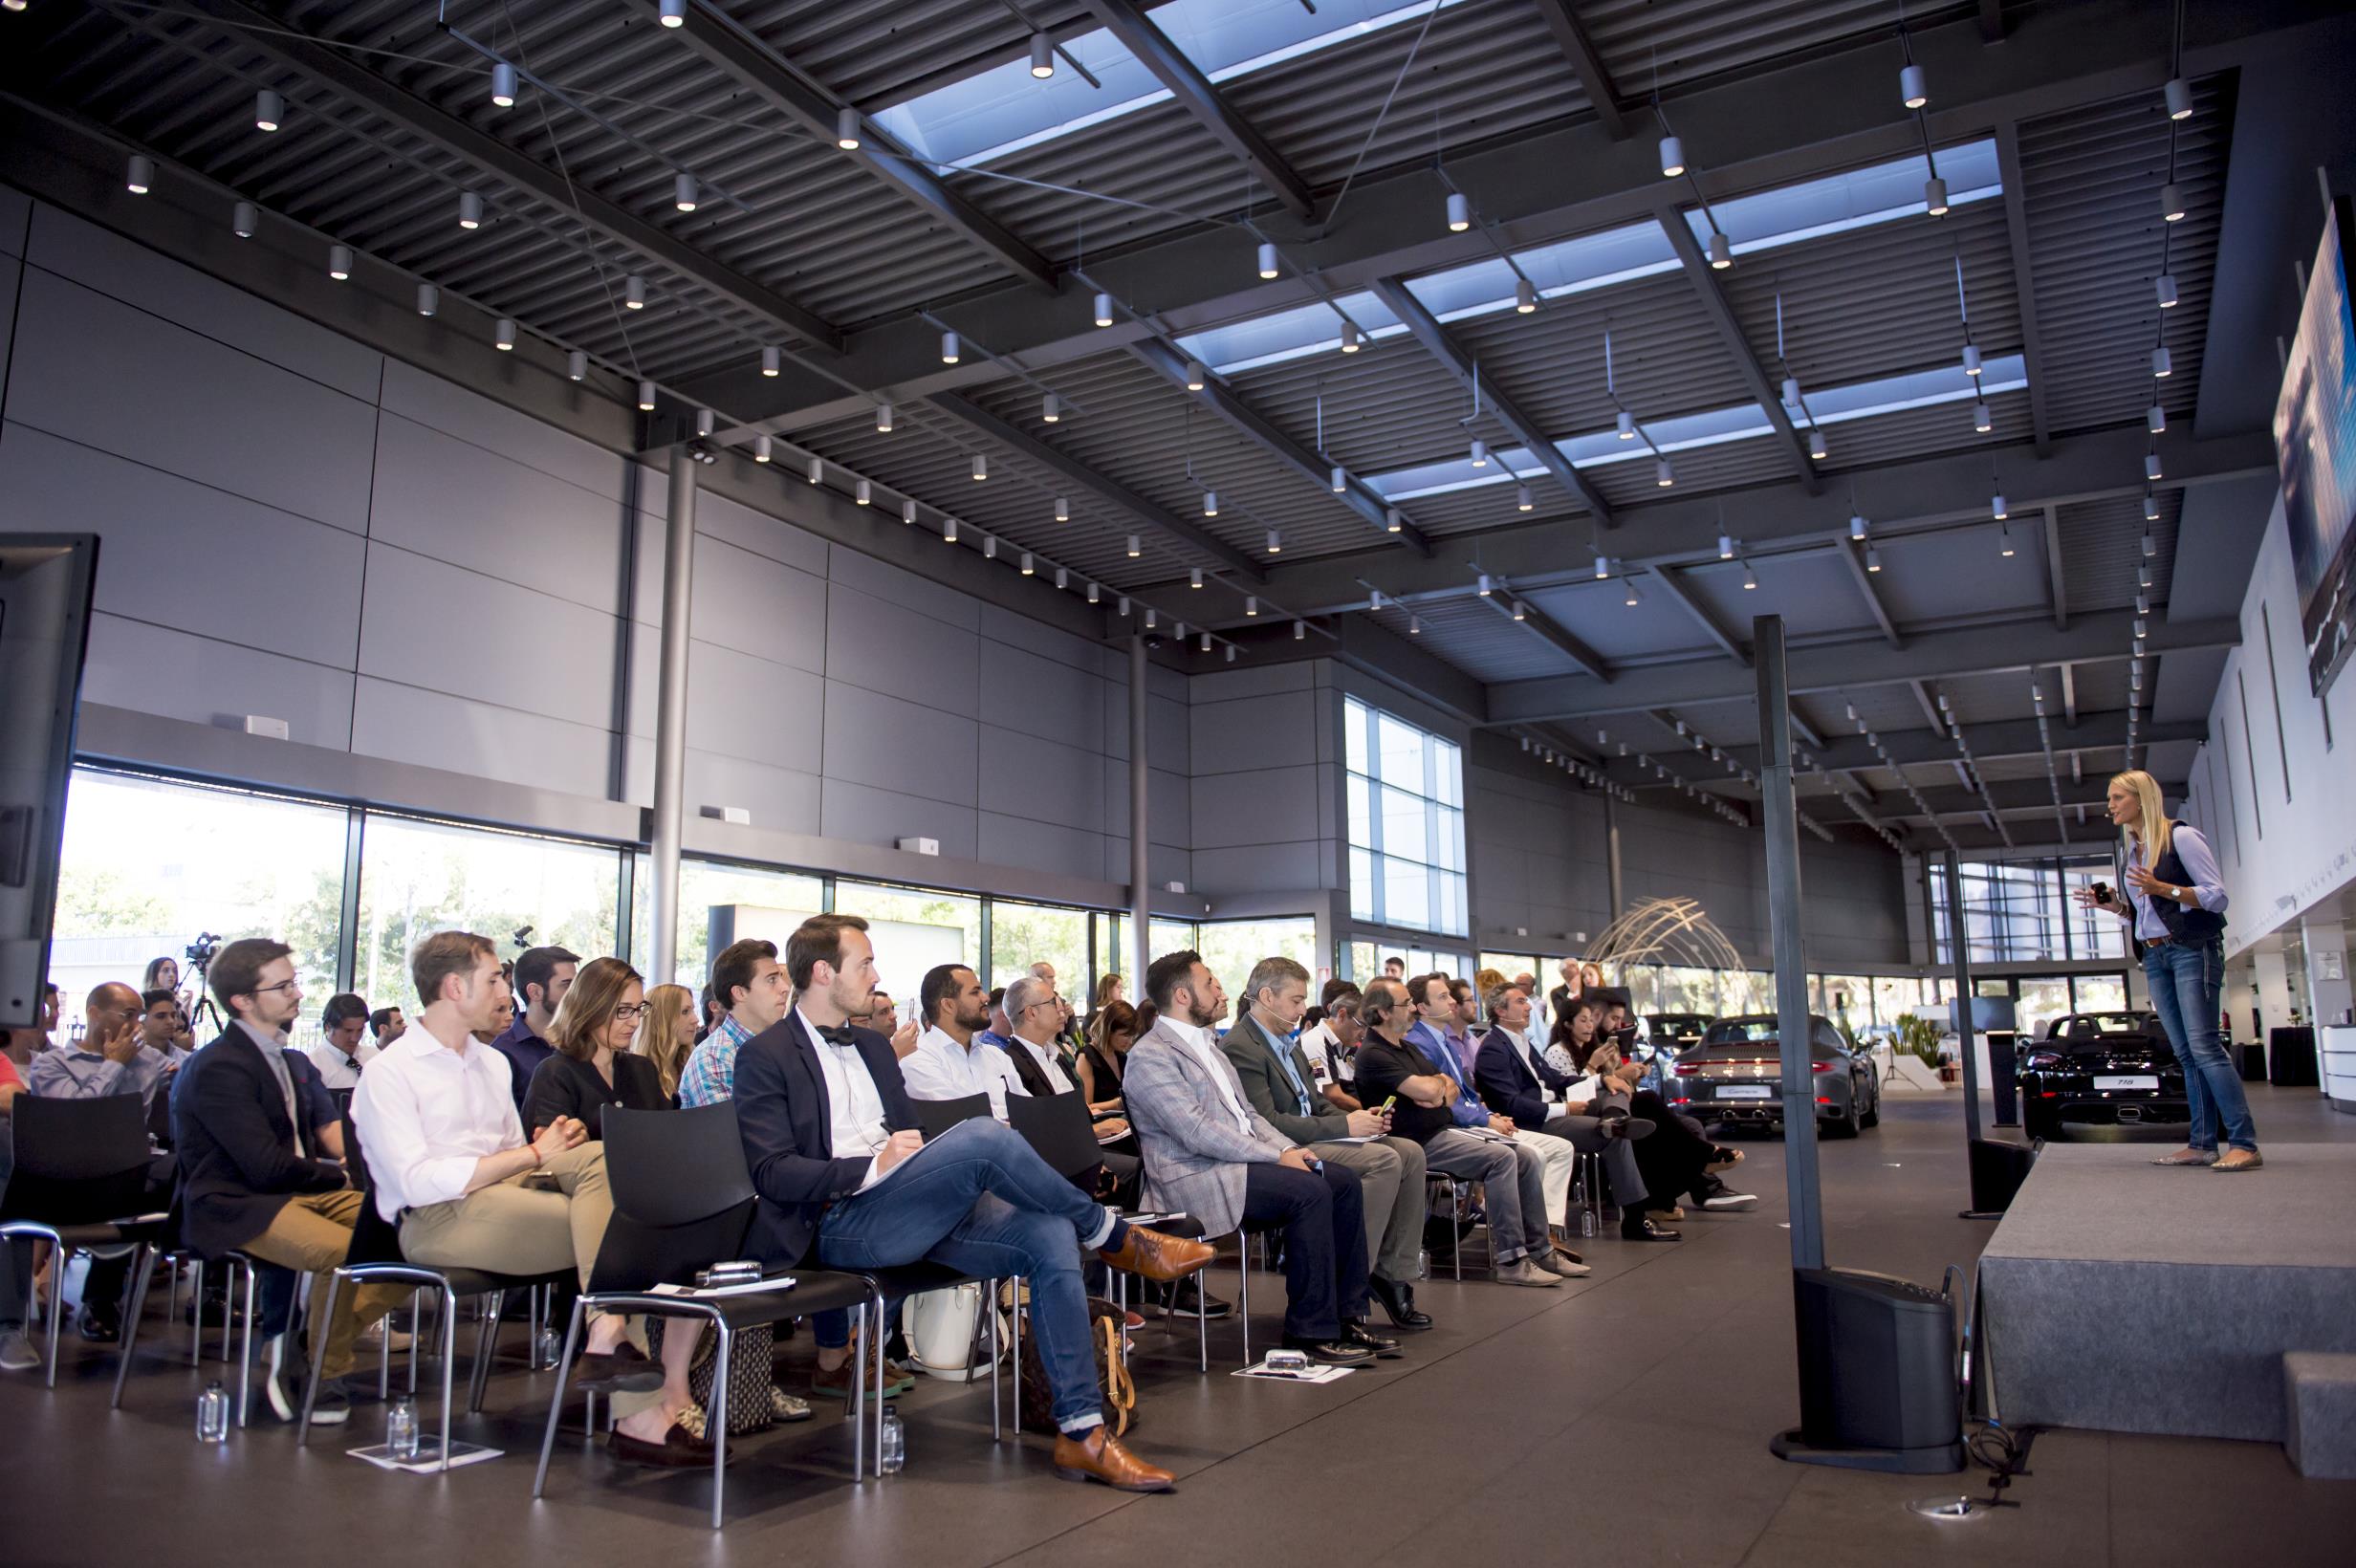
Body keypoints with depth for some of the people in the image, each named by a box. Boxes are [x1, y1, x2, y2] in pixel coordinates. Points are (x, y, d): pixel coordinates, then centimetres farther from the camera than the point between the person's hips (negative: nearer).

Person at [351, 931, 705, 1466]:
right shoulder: (388, 1073, -2)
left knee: (596, 1157, -23)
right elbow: (419, 1182, -15)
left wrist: (549, 1146, -5)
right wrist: (534, 1154, -13)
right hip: (438, 1221, -7)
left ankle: (606, 1338, -30)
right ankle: (640, 1416, -26)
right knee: (611, 1229, -25)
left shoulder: (493, 1063, 22)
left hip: (508, 1194, 7)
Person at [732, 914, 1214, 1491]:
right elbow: (772, 1172, -10)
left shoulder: (872, 1045, 22)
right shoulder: (765, 1057, -1)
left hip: (914, 1213, 7)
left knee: (1050, 1237, -18)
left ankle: (1082, 1431, -14)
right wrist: (872, 1167, -21)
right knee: (983, 1136, -29)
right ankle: (1115, 1236, -7)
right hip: (839, 1225, -7)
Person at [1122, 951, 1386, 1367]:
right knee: (1309, 1191, -26)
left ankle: (1347, 1316, -1)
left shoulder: (1206, 1044, 20)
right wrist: (1277, 1157, -19)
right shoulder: (1150, 1056, -11)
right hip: (1194, 1176, -9)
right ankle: (1310, 1331, -16)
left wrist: (1291, 1148, 2)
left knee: (1343, 1180, -6)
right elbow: (1198, 1133, -20)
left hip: (1238, 1160, 9)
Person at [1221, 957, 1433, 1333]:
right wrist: (1344, 1125, -19)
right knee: (1384, 1160, -25)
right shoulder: (1240, 1048, -13)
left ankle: (1393, 1274, -4)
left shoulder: (1286, 1043, 19)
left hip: (1313, 1138, 10)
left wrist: (1359, 1119, 2)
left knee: (1410, 1152, -6)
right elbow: (1266, 1124, -21)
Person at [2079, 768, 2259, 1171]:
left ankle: (2244, 1144, -14)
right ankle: (2202, 1144, 5)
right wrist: (2114, 906, 6)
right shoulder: (2128, 850, 17)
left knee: (2203, 1045, -15)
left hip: (2193, 949, -7)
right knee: (2185, 1053, 5)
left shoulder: (2180, 836, -5)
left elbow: (2217, 896, -10)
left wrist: (2164, 889, -21)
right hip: (2154, 956, 8)